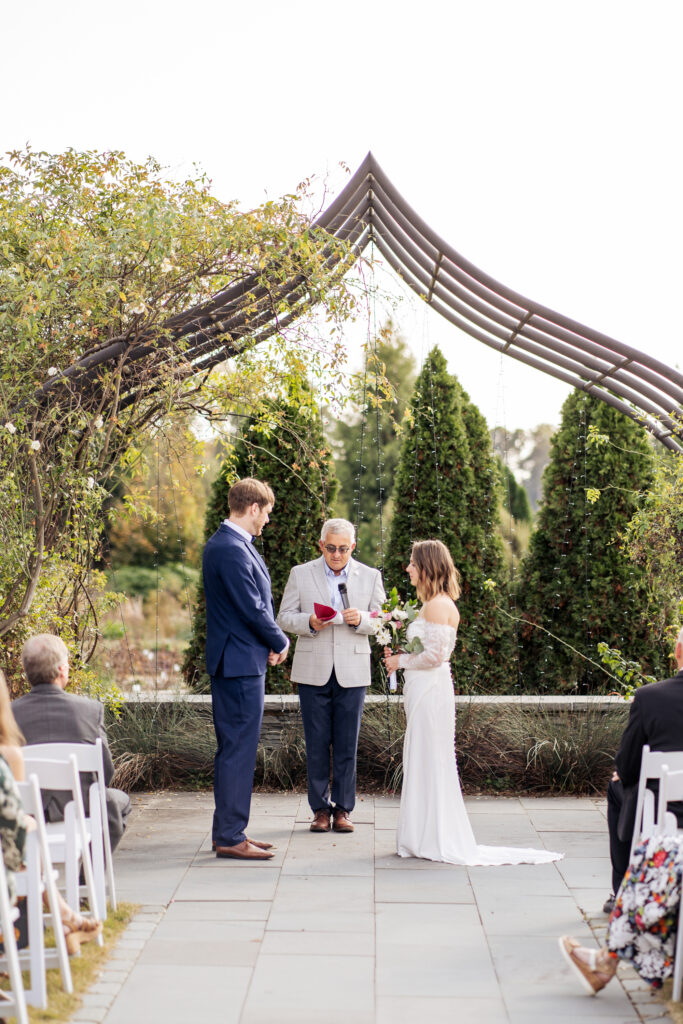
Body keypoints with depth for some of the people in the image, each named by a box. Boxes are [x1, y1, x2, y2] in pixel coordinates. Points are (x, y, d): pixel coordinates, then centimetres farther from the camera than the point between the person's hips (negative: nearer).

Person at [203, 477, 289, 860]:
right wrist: (280, 642, -3)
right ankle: (229, 837, 1)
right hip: (240, 661, -11)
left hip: (238, 660, 11)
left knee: (236, 749, 15)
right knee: (239, 749, -5)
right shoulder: (232, 550, -19)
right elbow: (253, 609, -19)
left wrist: (270, 641, 7)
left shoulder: (226, 543, 15)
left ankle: (230, 830, 23)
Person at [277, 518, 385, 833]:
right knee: (316, 744, 3)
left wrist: (361, 619, -16)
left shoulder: (370, 577, 7)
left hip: (352, 673, 0)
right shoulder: (300, 574, 5)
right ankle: (320, 808, 13)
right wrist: (309, 622, -16)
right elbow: (285, 617, 4)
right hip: (313, 671, 0)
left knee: (347, 745, 2)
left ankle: (343, 809, 12)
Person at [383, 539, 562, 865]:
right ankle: (427, 838, 19)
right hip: (423, 691, 10)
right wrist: (400, 656, 12)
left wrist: (401, 661, -7)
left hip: (430, 691, -10)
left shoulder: (437, 605, -15)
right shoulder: (435, 603, 15)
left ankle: (438, 841, 6)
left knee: (430, 763, -2)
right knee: (422, 764, 13)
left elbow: (434, 655, -20)